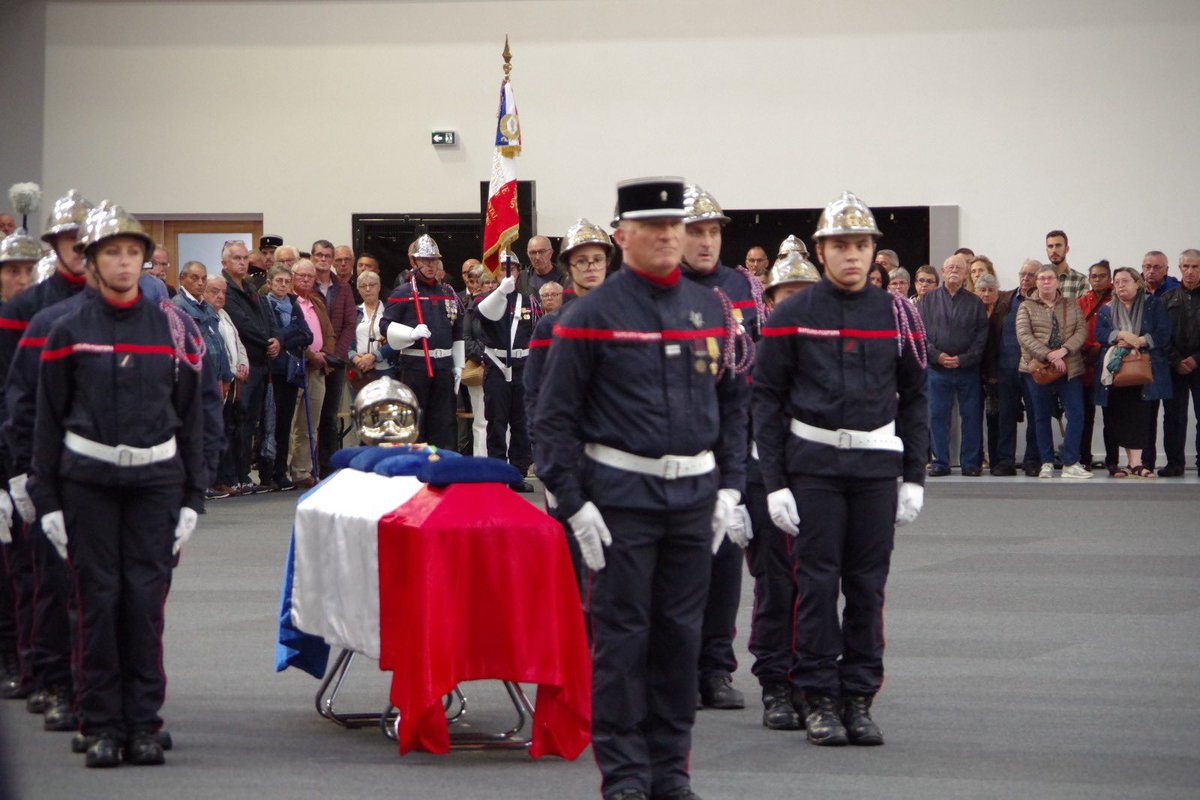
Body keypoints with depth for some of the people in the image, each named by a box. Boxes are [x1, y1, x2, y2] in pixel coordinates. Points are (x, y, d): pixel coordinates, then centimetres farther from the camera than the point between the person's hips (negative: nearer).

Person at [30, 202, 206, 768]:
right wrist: (48, 502, -1)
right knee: (98, 599, 0)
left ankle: (144, 725, 8)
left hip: (156, 481, 1)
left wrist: (192, 499, 5)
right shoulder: (69, 331, 2)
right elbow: (48, 419, 4)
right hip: (88, 481, -1)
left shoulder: (173, 328, 5)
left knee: (147, 600, 0)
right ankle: (103, 726, 7)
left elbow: (191, 417, 9)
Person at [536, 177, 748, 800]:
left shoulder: (710, 309, 10)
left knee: (681, 633, 9)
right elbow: (555, 416, -6)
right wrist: (575, 504, -12)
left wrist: (729, 486, 8)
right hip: (621, 499, -5)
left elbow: (732, 403, 16)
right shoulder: (592, 314, -5)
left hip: (694, 497, 5)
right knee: (622, 635, -1)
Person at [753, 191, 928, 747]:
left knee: (868, 586, 4)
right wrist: (774, 483, -5)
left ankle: (859, 698, 12)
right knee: (817, 582, -3)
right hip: (812, 466, -2)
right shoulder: (791, 317, -1)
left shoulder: (897, 315, 6)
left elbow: (914, 399, 11)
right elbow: (766, 400, 0)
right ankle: (817, 698, 5)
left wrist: (913, 477, 5)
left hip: (877, 469, 2)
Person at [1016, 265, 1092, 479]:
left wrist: (1064, 350, -17)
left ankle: (1070, 463, -4)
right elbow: (1024, 336, -8)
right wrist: (1049, 356, -19)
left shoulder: (1071, 306, 11)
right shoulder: (1027, 308, 5)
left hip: (1069, 369, 1)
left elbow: (1081, 331, 1)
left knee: (1076, 414, -7)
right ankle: (1047, 463, 12)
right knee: (1042, 417, 5)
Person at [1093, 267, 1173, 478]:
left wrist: (1136, 341, -13)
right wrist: (1122, 335, -16)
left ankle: (1136, 462, -17)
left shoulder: (1152, 305, 8)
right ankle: (1133, 461, 4)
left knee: (1138, 413, -14)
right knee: (1121, 417, -1)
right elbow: (1099, 333, 1)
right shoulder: (1106, 310, 18)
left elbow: (1163, 333, -3)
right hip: (1116, 371, 3)